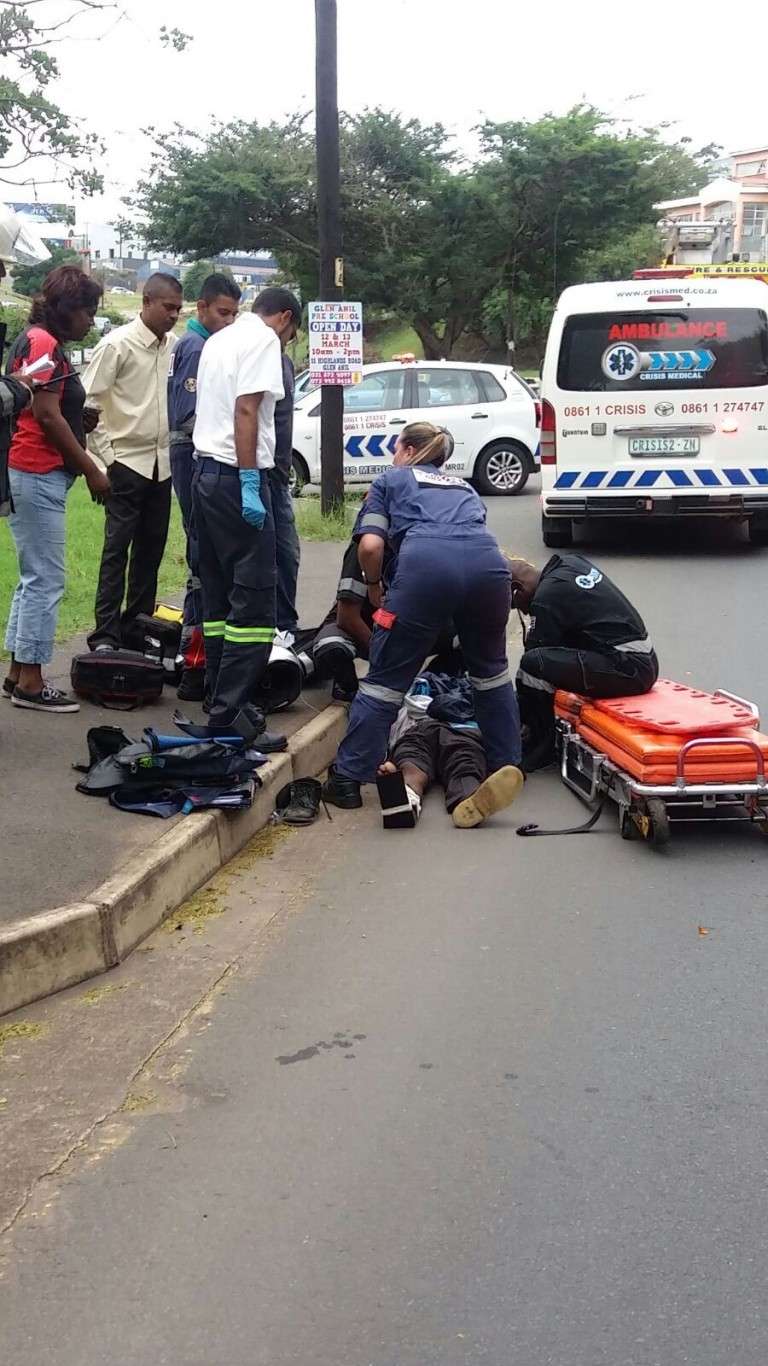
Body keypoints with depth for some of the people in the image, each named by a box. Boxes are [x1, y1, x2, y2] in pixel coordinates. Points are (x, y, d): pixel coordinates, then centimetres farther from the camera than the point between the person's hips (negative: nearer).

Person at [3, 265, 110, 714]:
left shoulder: (43, 342, 19)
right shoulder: (43, 343, -11)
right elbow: (47, 415, -17)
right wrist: (91, 470, -12)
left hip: (36, 474, 11)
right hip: (38, 474, -11)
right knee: (46, 581, -7)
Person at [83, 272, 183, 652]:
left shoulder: (172, 346, 8)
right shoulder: (117, 344, -8)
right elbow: (89, 402, -9)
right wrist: (104, 454, -12)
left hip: (161, 463, 6)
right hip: (127, 461, -6)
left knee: (151, 549, 9)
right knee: (117, 549, -5)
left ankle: (137, 628, 18)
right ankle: (105, 634, -2)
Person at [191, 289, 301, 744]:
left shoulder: (220, 339, 21)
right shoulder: (263, 339, -7)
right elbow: (246, 410, -18)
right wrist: (249, 482, -22)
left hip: (206, 470, 10)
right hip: (237, 475, -10)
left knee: (219, 595, 13)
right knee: (254, 599, -10)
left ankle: (222, 698, 17)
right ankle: (230, 711, -13)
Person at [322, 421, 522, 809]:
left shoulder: (391, 480, 27)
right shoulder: (463, 486, 39)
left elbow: (371, 546, 11)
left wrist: (374, 586, 28)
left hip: (426, 564, -4)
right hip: (489, 563, 4)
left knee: (386, 677, 6)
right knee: (490, 668, 27)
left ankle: (347, 778, 7)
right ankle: (507, 765, 31)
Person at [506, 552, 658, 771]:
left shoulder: (546, 599, -12)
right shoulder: (571, 562, 13)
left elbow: (535, 662, -7)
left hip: (628, 668, -10)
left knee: (533, 663, -22)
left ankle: (541, 746, -4)